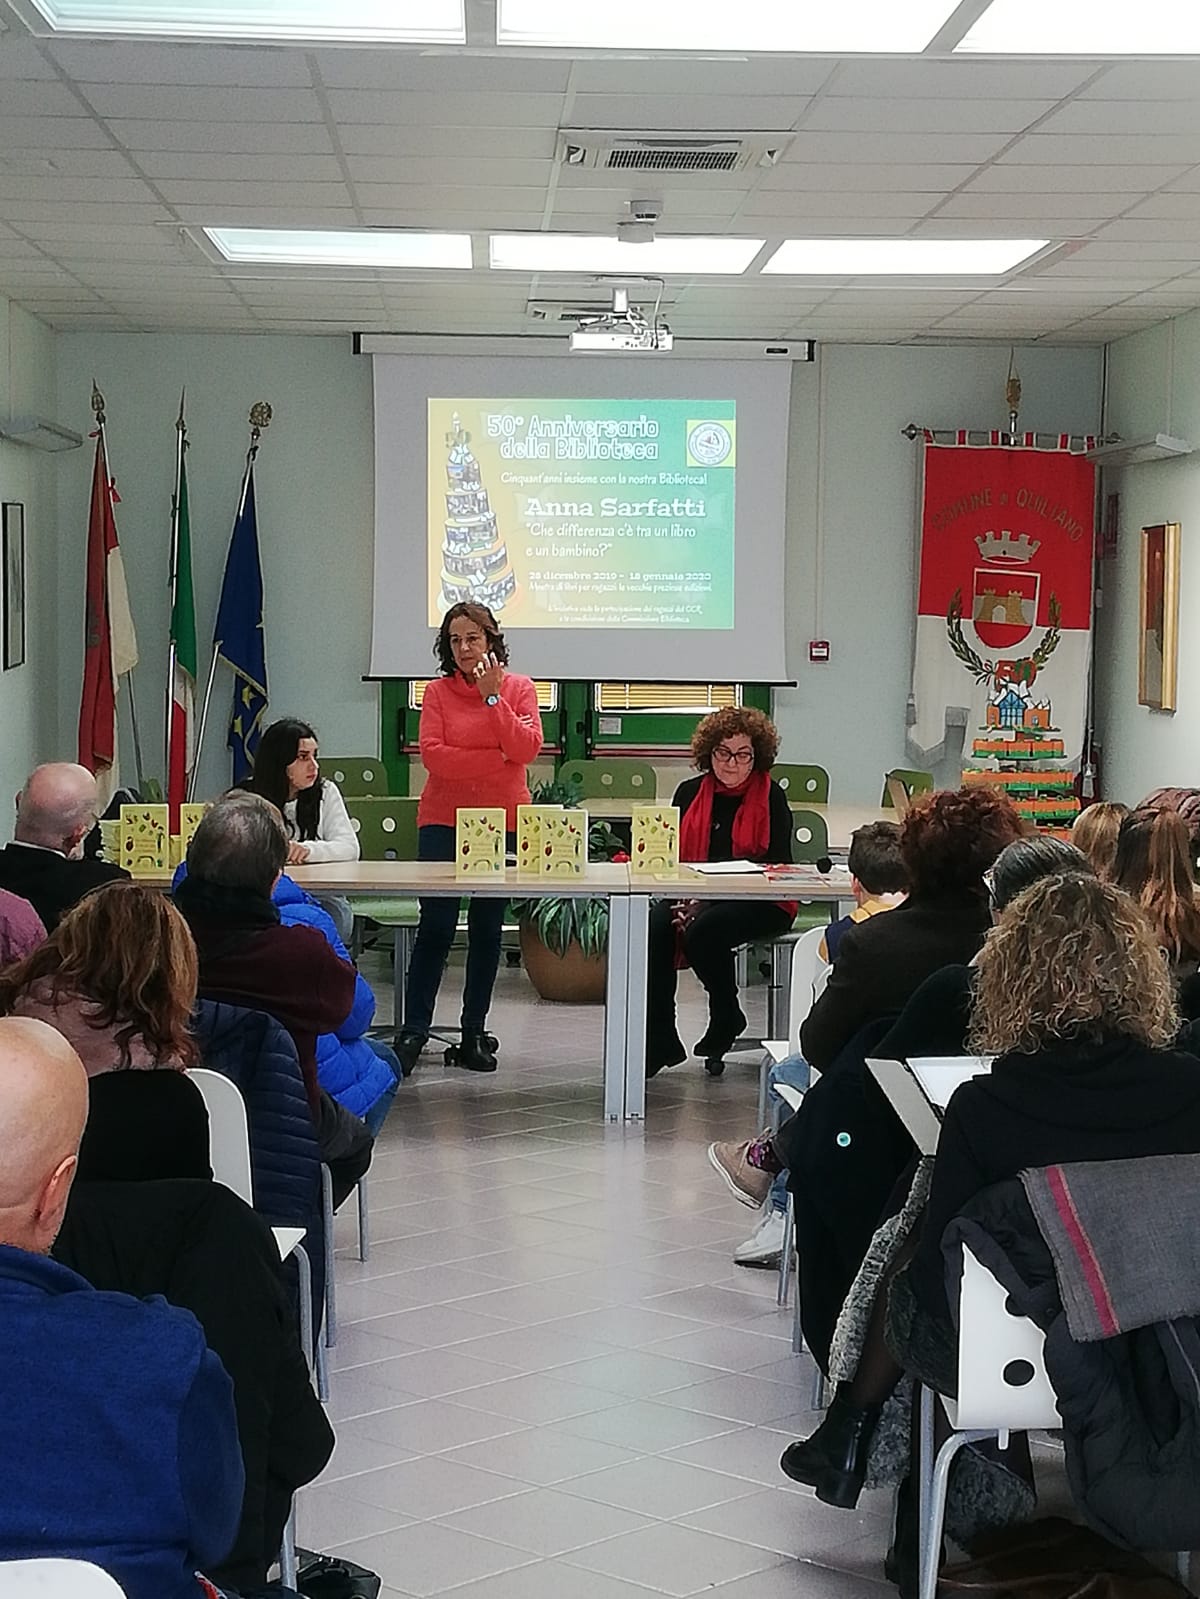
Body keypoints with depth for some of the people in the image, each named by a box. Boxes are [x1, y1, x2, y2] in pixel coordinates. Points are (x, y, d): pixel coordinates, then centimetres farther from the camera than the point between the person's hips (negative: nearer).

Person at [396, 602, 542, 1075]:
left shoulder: (519, 689, 5)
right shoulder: (438, 692, 3)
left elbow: (527, 748, -10)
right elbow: (432, 754, -10)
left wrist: (492, 697, -14)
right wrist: (496, 759, -13)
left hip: (503, 824, 1)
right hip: (444, 821, -1)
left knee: (488, 930, 6)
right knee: (435, 926, -7)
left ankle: (474, 1035, 13)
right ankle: (413, 1032, -2)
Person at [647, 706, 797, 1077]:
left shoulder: (771, 798, 1)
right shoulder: (690, 793, 13)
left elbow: (777, 866, -8)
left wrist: (709, 899, -19)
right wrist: (683, 899, -13)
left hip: (760, 903, -4)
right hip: (693, 896, 4)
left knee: (704, 929, -33)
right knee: (654, 925, -27)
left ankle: (726, 1018, -4)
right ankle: (659, 1043, -20)